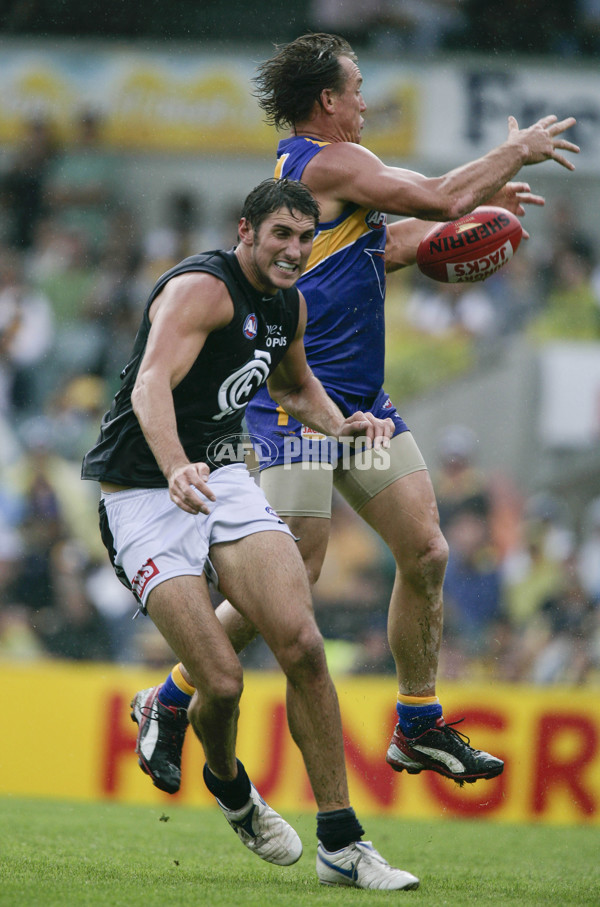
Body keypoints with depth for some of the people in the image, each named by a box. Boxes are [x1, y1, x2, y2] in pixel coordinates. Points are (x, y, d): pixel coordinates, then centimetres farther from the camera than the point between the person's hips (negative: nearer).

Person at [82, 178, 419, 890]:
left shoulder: (288, 304, 8)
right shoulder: (201, 289, -19)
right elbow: (152, 385, -35)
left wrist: (338, 425, 8)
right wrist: (177, 471, -53)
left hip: (223, 478, 7)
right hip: (145, 494, -7)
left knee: (303, 647, -12)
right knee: (222, 681, -16)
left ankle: (340, 845, -6)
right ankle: (229, 785, 19)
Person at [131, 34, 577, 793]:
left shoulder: (305, 166, 19)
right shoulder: (329, 163, -12)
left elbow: (377, 251, 28)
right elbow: (442, 198, -14)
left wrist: (475, 208, 20)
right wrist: (517, 151, 1)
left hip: (357, 400, 10)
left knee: (425, 551, 4)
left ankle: (418, 729, 12)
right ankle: (170, 703, 6)